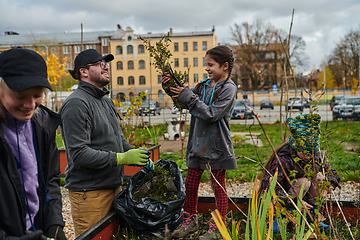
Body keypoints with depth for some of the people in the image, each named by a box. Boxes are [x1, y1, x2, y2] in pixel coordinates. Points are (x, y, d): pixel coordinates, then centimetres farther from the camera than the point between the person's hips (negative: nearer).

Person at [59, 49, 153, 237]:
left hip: (112, 186, 9)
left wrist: (137, 155, 6)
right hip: (89, 192, -9)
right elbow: (79, 154, -22)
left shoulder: (106, 101, 16)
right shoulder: (77, 103, -15)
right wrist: (121, 158, -24)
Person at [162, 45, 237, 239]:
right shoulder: (203, 85, 9)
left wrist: (188, 97, -20)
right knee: (190, 183, 13)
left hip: (216, 145, -6)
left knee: (218, 186, 7)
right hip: (198, 143, 7)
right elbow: (183, 101, 16)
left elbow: (211, 114, -21)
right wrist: (171, 87, 0)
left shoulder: (228, 89, -11)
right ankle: (190, 221, 30)